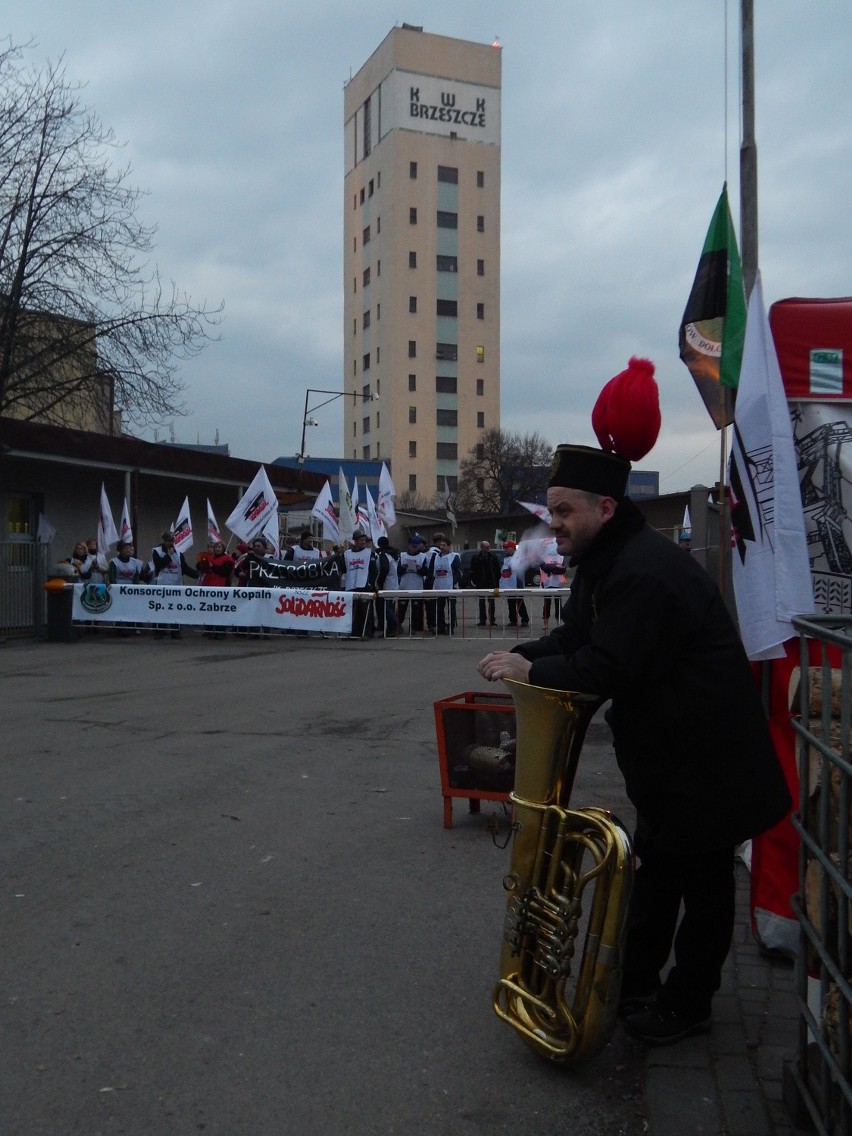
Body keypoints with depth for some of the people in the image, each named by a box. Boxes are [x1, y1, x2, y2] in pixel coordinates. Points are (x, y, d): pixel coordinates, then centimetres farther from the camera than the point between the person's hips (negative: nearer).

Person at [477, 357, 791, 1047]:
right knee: (656, 868, 21)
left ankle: (688, 1005, 23)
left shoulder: (645, 572, -29)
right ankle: (636, 982, 36)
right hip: (663, 750, 10)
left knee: (702, 880, 7)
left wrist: (532, 671, -21)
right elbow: (577, 636, 8)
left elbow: (609, 669, -31)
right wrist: (524, 655, -10)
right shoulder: (604, 560, 5)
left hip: (705, 755, -10)